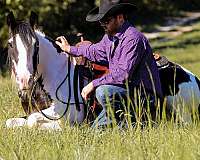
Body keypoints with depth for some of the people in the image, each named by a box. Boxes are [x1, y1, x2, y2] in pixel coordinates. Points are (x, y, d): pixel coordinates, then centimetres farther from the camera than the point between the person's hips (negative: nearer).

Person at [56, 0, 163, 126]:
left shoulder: (133, 38, -22)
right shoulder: (110, 36, 8)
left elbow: (123, 74, -29)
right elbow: (97, 51, 32)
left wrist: (94, 84, -25)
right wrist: (70, 49, 38)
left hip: (144, 96, -10)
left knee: (103, 92, -31)